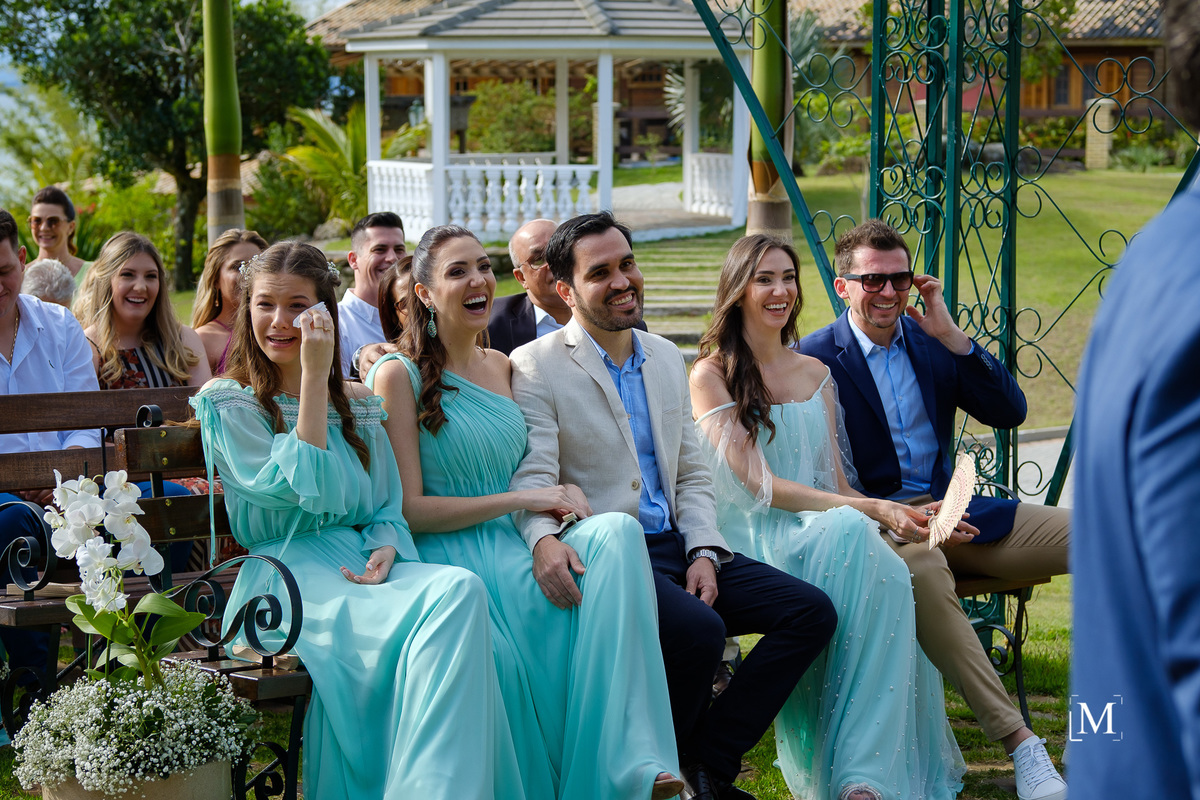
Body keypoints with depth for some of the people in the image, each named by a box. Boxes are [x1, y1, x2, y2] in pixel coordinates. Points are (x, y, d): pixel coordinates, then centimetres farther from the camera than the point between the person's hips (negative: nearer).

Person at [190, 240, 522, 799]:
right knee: (450, 600, -33)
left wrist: (385, 550, -6)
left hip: (361, 564, 5)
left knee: (461, 589, -32)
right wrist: (313, 377, -8)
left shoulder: (358, 403, 21)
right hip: (286, 573, -5)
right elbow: (307, 490, -8)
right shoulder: (227, 403, 5)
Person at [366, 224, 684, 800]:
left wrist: (561, 500, 0)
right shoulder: (399, 375, 0)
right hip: (446, 556, -6)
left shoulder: (501, 366, 19)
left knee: (615, 530, -28)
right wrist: (524, 499, -10)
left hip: (513, 550, 6)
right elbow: (409, 508, -6)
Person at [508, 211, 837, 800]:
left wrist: (704, 553, 0)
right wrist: (543, 539, -34)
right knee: (700, 632, -33)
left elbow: (692, 474, 17)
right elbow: (532, 477, -12)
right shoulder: (536, 368, -3)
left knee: (812, 612, -9)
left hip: (676, 547, 7)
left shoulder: (666, 359, 17)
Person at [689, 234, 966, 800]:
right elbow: (761, 486, -9)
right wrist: (869, 510, -20)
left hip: (825, 531, 5)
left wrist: (892, 513, -8)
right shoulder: (711, 376, 1)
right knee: (850, 533, -36)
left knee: (891, 578, -31)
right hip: (754, 541, -5)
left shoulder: (815, 374, 20)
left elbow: (835, 483, 14)